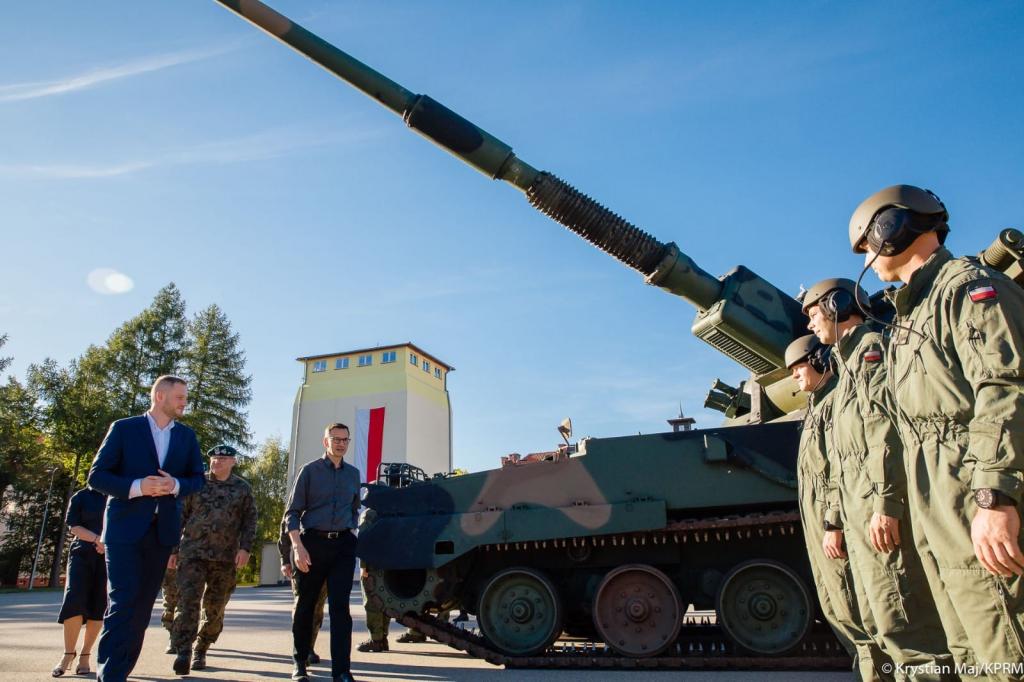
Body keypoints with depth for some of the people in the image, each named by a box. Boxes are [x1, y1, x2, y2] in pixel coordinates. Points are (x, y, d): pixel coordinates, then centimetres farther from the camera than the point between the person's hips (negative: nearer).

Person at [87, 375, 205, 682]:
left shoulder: (187, 435, 10)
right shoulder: (124, 428, -1)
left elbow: (198, 478, 10)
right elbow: (97, 475, -3)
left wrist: (176, 485, -12)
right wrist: (136, 486, -19)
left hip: (163, 529, 4)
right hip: (125, 527, -4)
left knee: (143, 605, 8)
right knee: (123, 601, -11)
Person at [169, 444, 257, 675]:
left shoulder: (243, 488, 6)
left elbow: (250, 520, 5)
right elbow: (180, 517, 9)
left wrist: (245, 548, -8)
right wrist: (173, 549, 6)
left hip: (226, 558, 1)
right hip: (193, 553, -1)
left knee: (215, 608, 7)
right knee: (188, 601, -13)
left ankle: (200, 651, 23)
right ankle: (183, 653, -11)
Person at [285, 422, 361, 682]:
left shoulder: (353, 473, 11)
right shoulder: (309, 471, 0)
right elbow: (292, 512, -3)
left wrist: (351, 535, 12)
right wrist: (298, 546, -13)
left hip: (343, 544, 2)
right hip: (313, 542, -2)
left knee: (340, 606, -5)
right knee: (306, 605, 9)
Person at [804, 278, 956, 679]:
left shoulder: (870, 347, -4)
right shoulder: (850, 360, 25)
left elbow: (885, 428, -19)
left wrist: (885, 504, -25)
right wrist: (839, 521, 22)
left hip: (879, 509, -10)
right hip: (859, 513, 10)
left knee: (902, 624, -10)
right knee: (880, 624, 13)